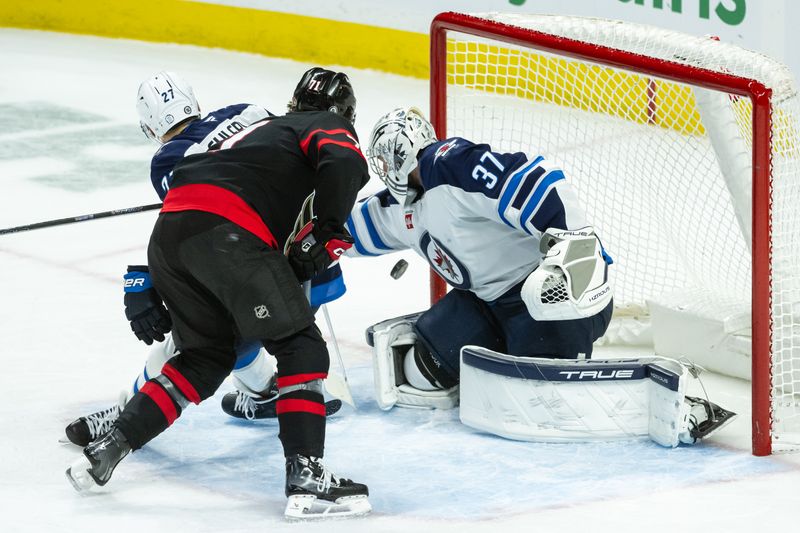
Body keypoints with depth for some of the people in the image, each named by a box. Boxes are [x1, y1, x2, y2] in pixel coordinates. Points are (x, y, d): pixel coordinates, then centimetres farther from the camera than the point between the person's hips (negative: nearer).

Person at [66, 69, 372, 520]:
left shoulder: (267, 128, 39)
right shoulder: (331, 127, 15)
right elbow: (345, 165, -10)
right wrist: (328, 233, -6)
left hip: (170, 229, 8)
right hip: (226, 231, -8)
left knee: (208, 355, 23)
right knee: (300, 347, -2)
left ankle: (108, 449, 20)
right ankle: (306, 479, -14)